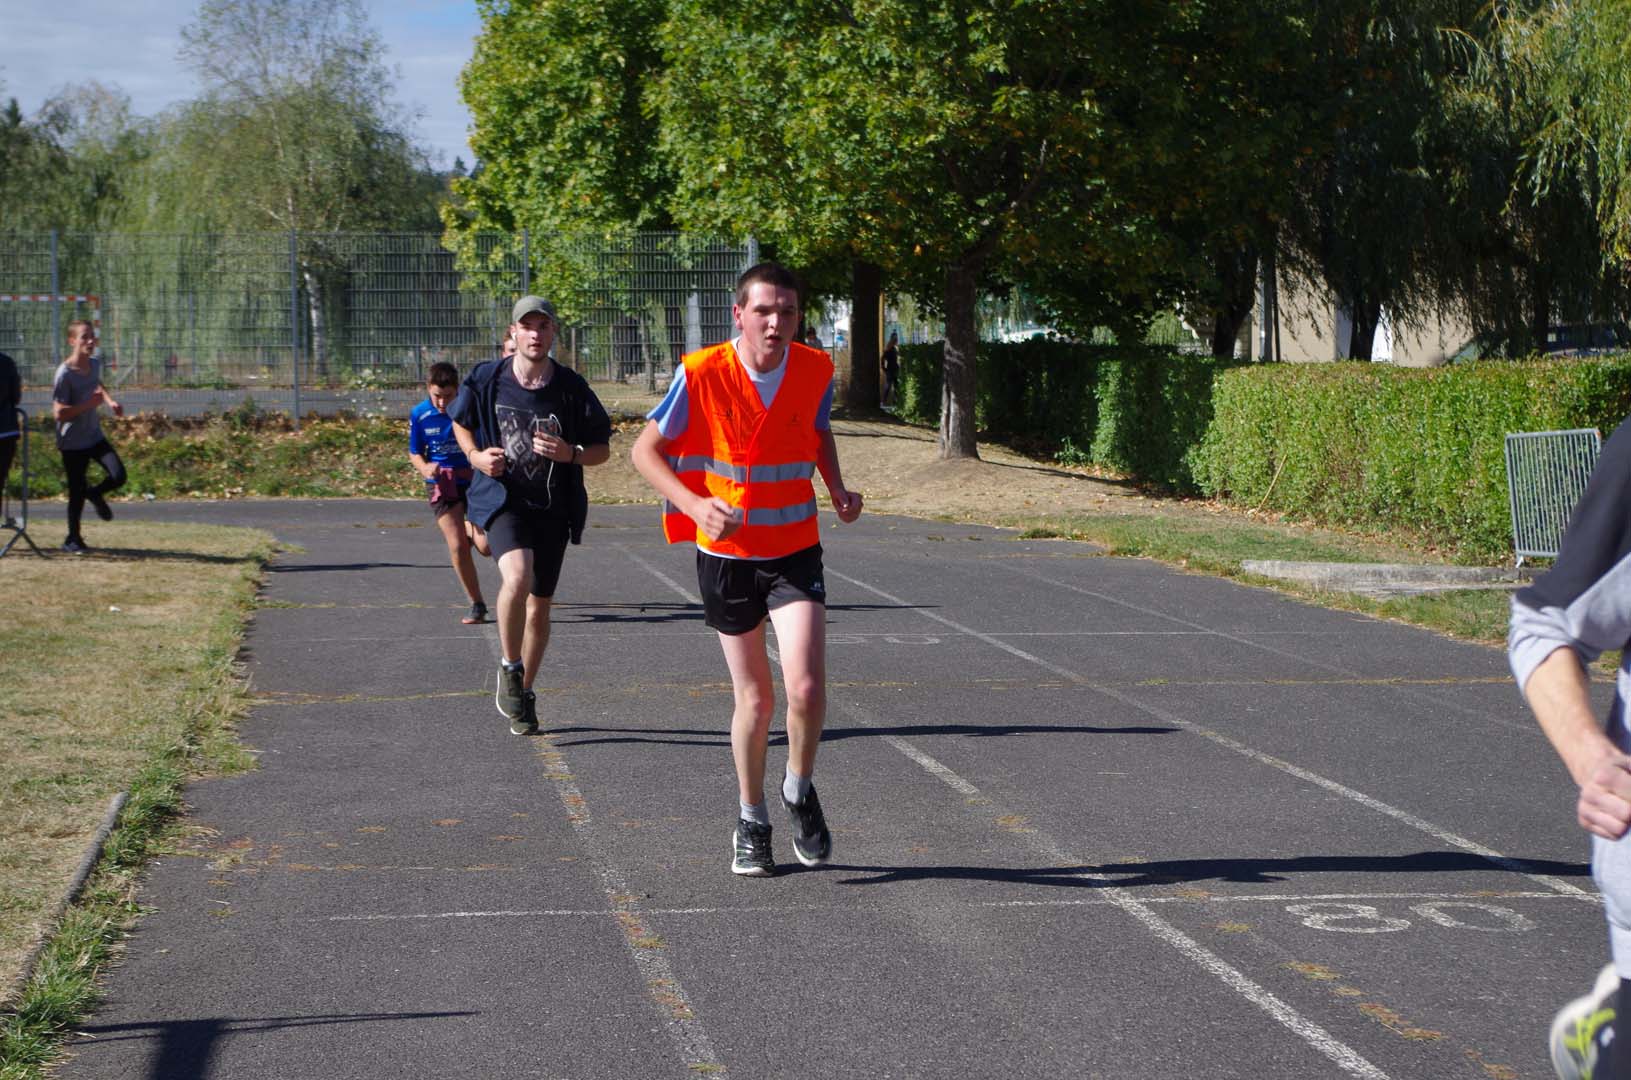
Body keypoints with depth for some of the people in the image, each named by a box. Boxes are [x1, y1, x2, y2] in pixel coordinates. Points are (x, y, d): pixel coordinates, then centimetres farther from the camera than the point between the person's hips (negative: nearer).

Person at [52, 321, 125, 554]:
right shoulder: (65, 374, -20)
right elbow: (58, 413, -23)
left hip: (95, 436, 6)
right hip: (72, 442, -6)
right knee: (77, 493, 2)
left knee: (118, 476, -10)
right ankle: (73, 539, 20)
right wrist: (89, 404, -26)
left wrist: (110, 401, 6)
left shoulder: (95, 363, 1)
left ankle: (96, 495, 22)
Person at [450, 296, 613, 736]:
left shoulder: (571, 387, -5)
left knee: (539, 605, 11)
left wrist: (570, 453, -17)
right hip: (502, 499, -2)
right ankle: (509, 668, -7)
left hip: (553, 509, 2)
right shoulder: (486, 379, -4)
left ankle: (523, 693, 31)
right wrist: (475, 455, -4)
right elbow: (461, 422, 15)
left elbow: (602, 448, 3)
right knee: (517, 576, -29)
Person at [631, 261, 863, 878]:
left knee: (806, 688, -16)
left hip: (795, 550, 1)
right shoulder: (702, 375, -15)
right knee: (754, 697, 7)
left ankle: (799, 791, 14)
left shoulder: (815, 370, -6)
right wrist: (696, 506, -24)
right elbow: (645, 450, -9)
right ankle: (751, 821, 29)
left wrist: (837, 489, -2)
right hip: (726, 554, -1)